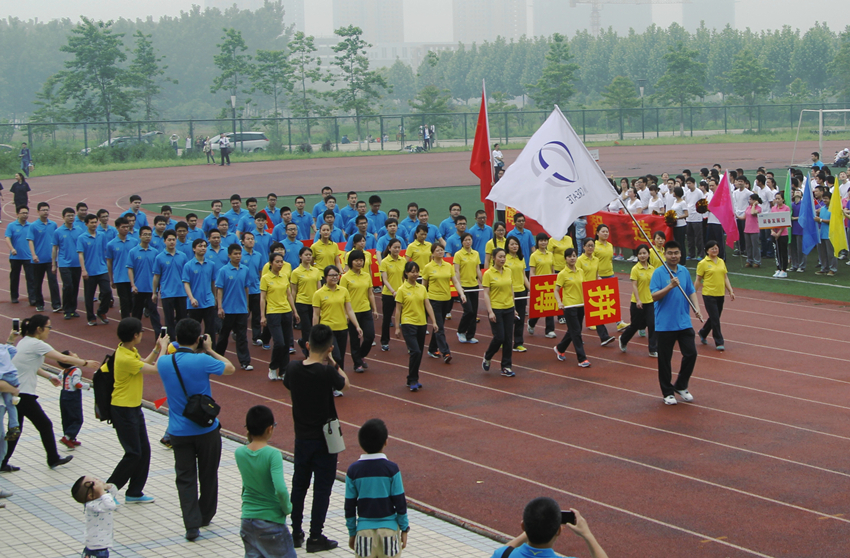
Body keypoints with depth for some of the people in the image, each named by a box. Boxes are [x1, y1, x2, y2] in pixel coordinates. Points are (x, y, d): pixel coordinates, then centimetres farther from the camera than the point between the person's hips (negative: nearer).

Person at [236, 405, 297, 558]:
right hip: (271, 522, -5)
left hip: (248, 520, 5)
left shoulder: (239, 453, -2)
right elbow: (281, 490, -27)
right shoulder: (273, 454, -18)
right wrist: (287, 508, -7)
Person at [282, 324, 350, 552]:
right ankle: (315, 537, 10)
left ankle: (296, 533, 24)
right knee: (322, 487, 6)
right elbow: (345, 385, -5)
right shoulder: (327, 372, -23)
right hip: (324, 438, -4)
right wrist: (332, 362, -3)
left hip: (302, 437, 4)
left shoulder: (293, 368, -10)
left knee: (299, 484, 17)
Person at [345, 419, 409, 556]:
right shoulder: (391, 469, -8)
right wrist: (404, 529, 7)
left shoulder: (353, 470, -4)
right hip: (389, 528, -1)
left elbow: (349, 506, 1)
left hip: (364, 530, 1)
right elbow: (400, 503, -5)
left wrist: (352, 533, 11)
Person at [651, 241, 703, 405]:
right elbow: (654, 296, -14)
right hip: (664, 324, -4)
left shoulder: (684, 271, 6)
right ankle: (668, 392, 18)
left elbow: (691, 292, 14)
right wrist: (670, 286, -26)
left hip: (684, 322, 4)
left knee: (691, 353, 0)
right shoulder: (659, 273, -9)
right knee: (665, 359, 3)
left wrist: (697, 309, 0)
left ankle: (681, 386, 19)